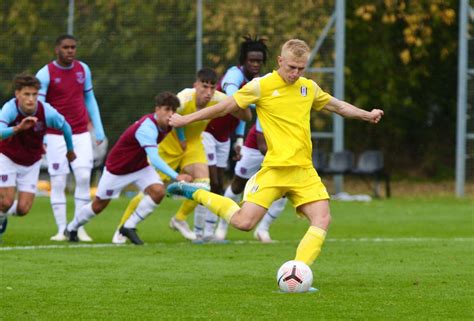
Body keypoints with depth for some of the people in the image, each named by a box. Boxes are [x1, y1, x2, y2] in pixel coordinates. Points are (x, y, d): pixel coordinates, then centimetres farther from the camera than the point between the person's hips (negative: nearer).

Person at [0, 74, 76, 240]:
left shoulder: (48, 112, -25)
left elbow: (65, 127, -3)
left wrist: (70, 150, 14)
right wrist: (18, 128, -65)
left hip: (31, 163, 2)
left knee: (23, 209, -4)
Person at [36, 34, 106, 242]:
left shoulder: (83, 69, 7)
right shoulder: (45, 74, -7)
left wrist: (98, 129, 13)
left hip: (81, 134, 3)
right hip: (56, 136, -3)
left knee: (84, 177, -8)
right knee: (58, 182, -3)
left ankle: (79, 227, 0)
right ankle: (62, 230, 3)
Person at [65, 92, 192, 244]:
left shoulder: (165, 123, -14)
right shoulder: (147, 128, -40)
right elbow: (154, 159, -52)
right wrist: (176, 176, -61)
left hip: (140, 166, 7)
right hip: (117, 168, -7)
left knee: (158, 191, -21)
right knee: (99, 205, 11)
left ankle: (129, 227, -4)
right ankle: (72, 228, 40)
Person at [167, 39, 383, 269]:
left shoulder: (309, 87, 12)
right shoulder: (262, 86, -4)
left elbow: (337, 105, 32)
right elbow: (226, 107, 2)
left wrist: (367, 115, 33)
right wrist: (185, 120, 5)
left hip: (304, 170, 5)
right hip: (275, 169, -5)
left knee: (322, 219, -15)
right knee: (244, 222, -13)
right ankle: (195, 194, 10)